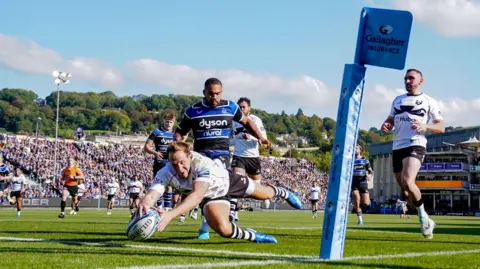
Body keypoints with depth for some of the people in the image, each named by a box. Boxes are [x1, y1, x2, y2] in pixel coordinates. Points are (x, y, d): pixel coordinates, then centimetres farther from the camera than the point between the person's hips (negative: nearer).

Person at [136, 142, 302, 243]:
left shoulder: (203, 164, -48)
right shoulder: (165, 174, -37)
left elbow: (197, 195, -62)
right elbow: (151, 195, -50)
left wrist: (170, 215, -75)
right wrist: (144, 205, -76)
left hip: (226, 180, -2)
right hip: (211, 195, 2)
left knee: (265, 194, 24)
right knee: (223, 229, -22)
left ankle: (281, 192, 64)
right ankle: (252, 236, 13)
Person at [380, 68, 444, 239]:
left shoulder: (429, 102, 5)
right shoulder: (398, 100, 20)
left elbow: (441, 127, 2)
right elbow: (390, 120, 27)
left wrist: (425, 126, -18)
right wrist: (386, 126, 2)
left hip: (415, 146, -6)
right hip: (397, 147, 6)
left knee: (407, 182, -28)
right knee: (404, 190, 8)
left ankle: (423, 216, -8)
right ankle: (427, 222, 23)